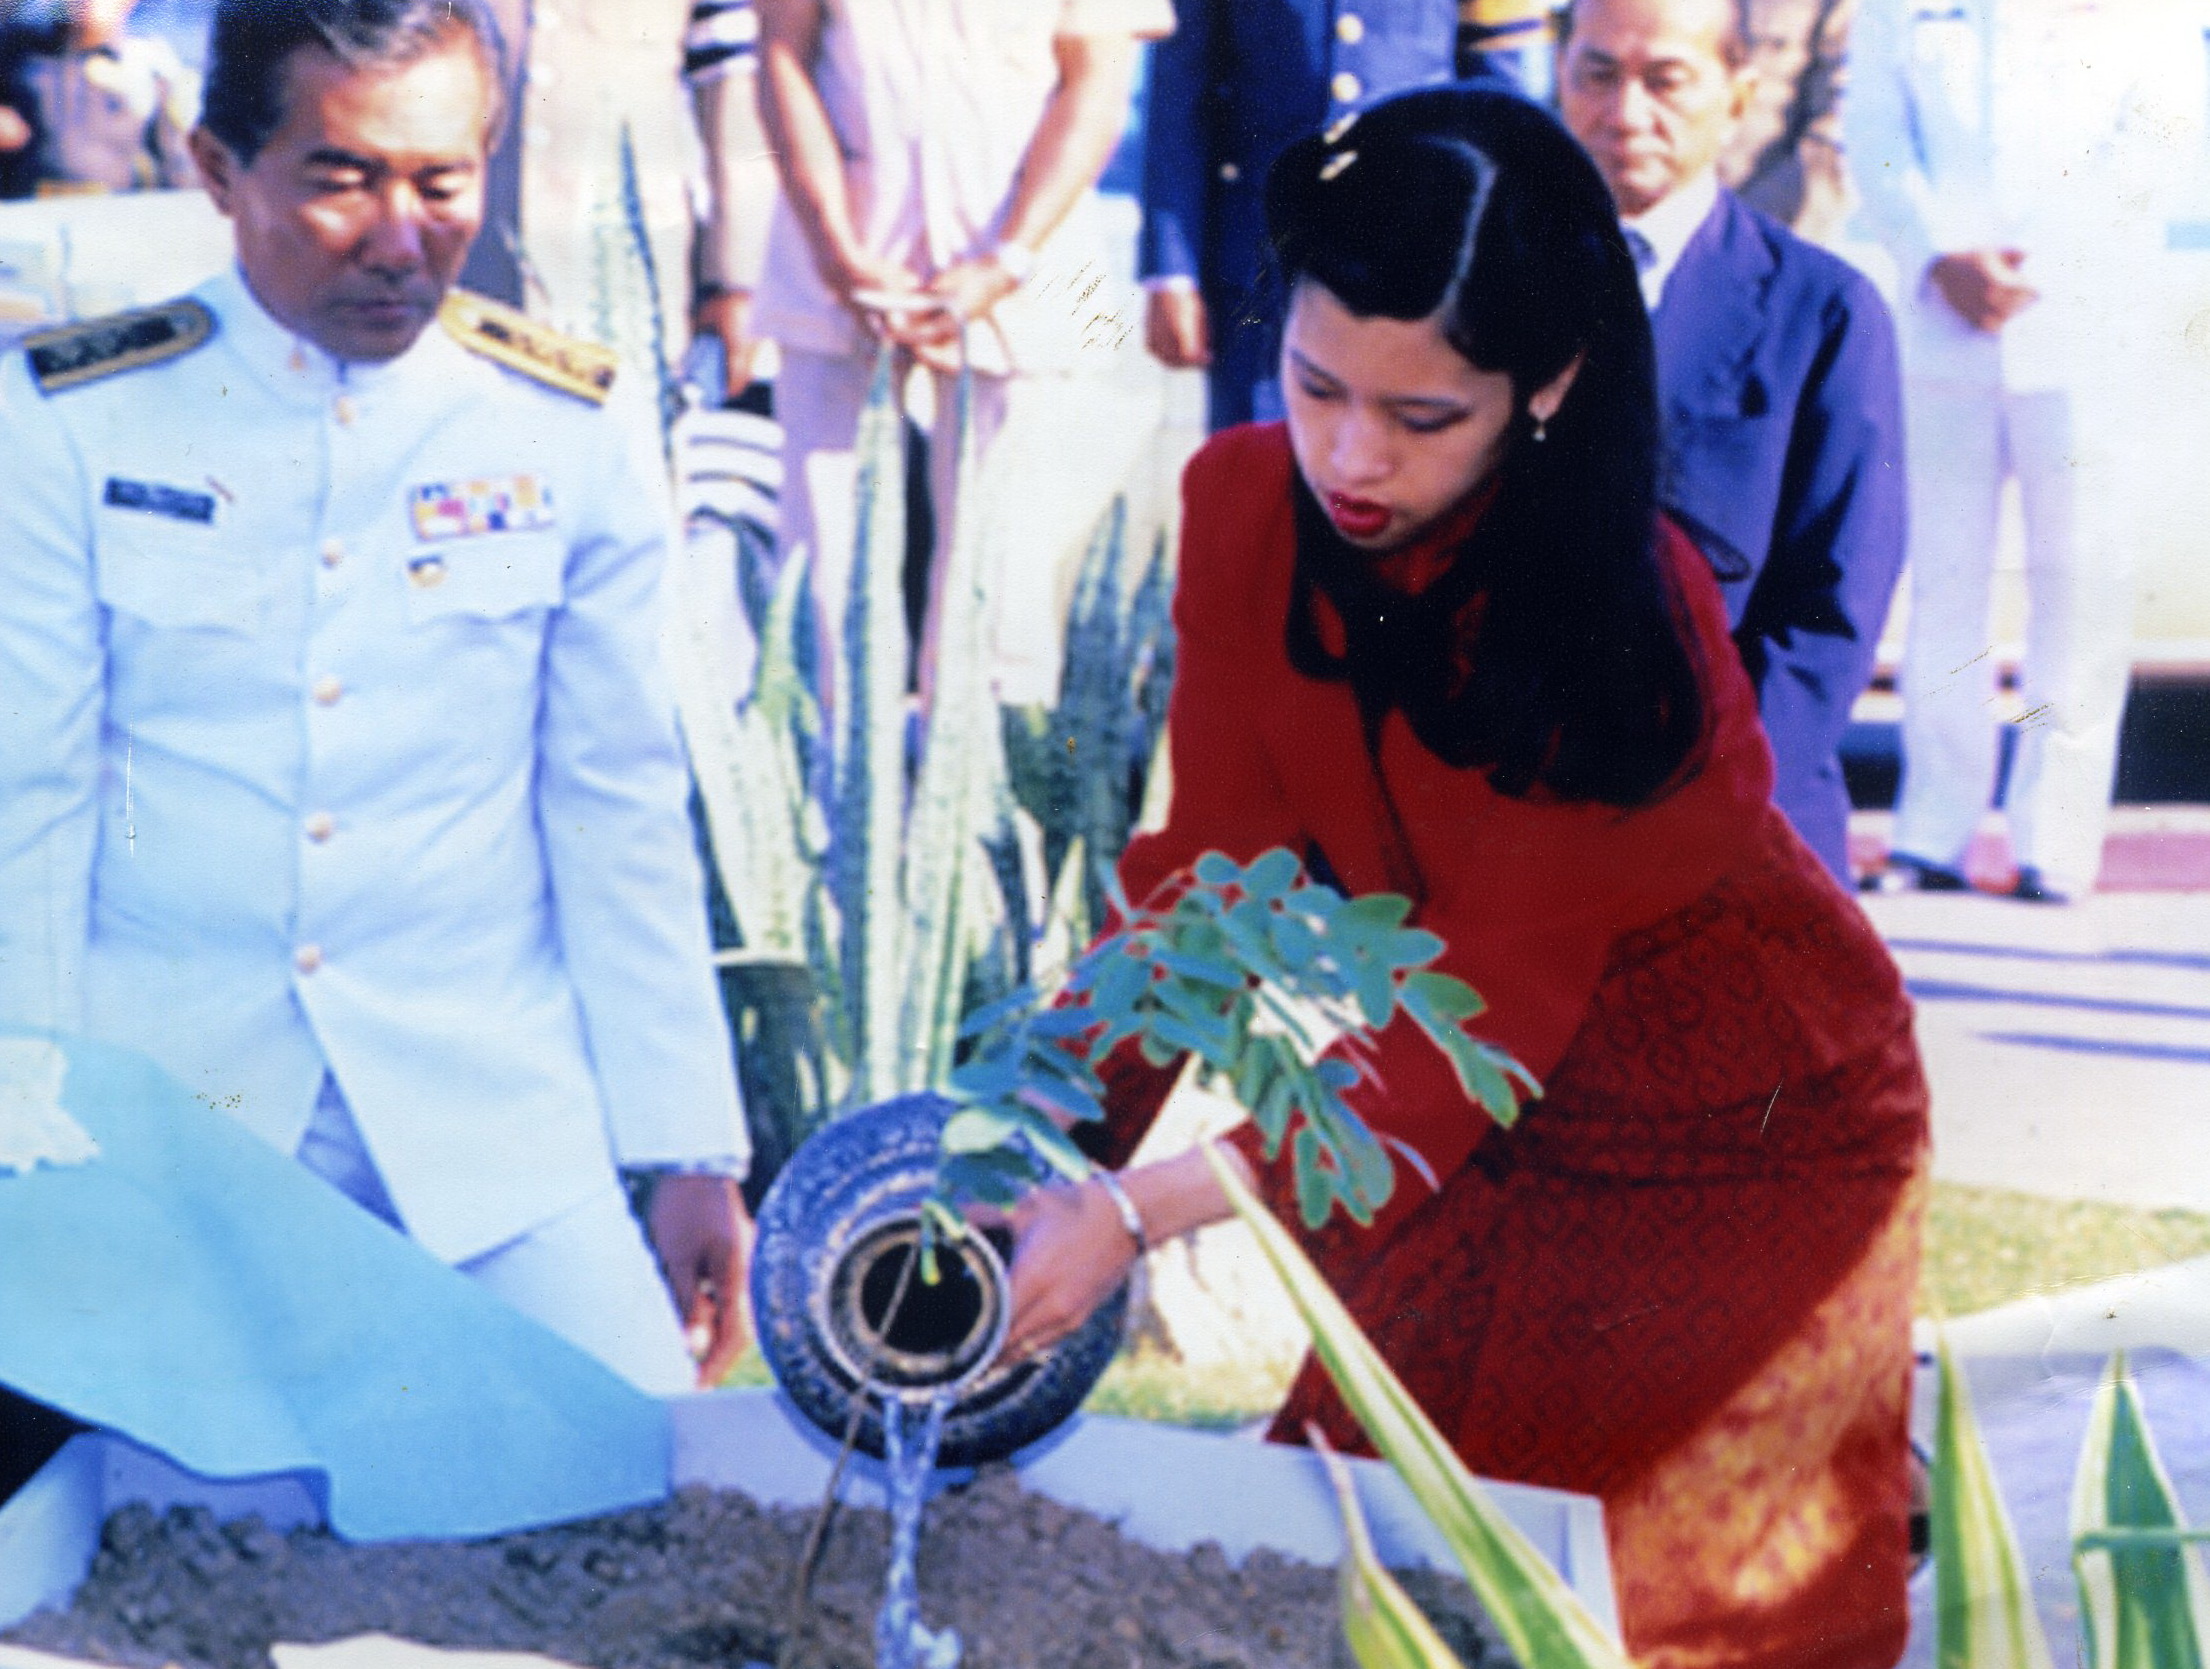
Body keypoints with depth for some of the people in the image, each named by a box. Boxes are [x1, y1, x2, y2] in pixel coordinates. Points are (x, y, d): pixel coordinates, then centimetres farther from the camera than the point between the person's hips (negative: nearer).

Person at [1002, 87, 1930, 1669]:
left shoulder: (1625, 626, -30)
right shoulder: (1243, 503, -13)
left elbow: (1478, 1015, -31)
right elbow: (1212, 861, -9)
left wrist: (1138, 1213, -39)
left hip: (1741, 1145, -5)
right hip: (1489, 1129, 5)